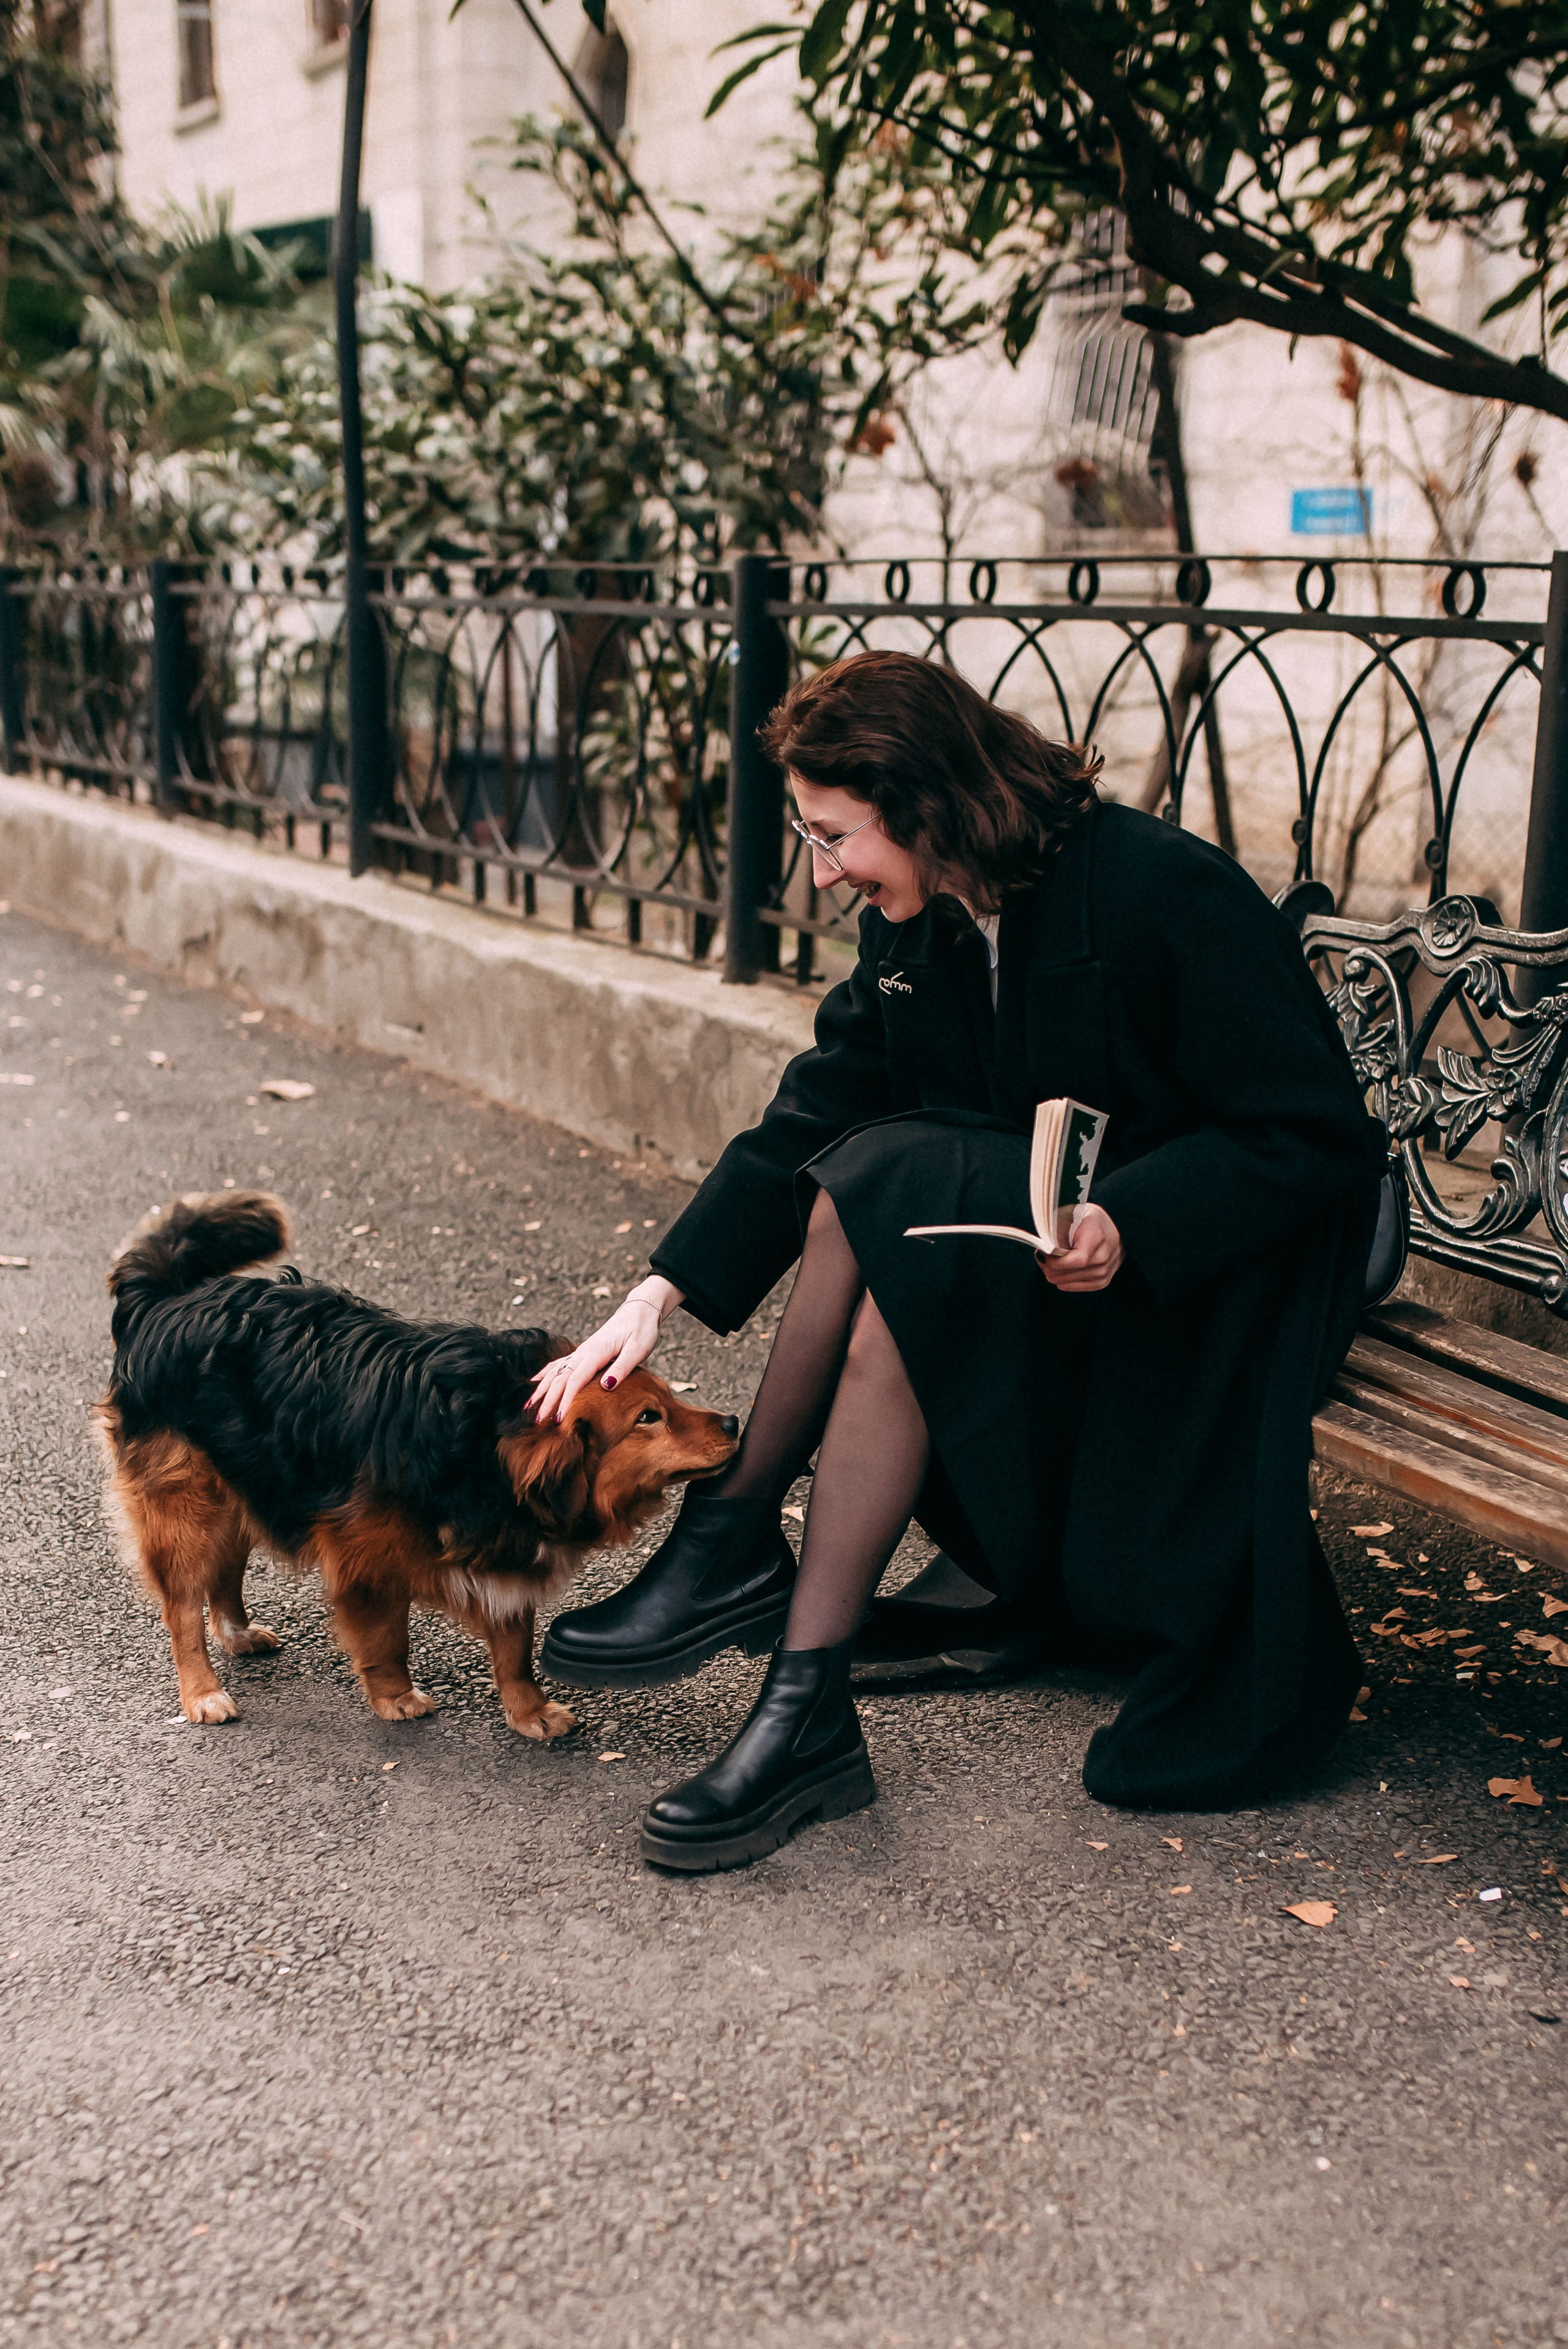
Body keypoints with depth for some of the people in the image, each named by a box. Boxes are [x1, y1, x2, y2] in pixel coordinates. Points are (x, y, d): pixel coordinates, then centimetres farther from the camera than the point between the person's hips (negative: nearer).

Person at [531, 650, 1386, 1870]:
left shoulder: (1163, 894, -22)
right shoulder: (916, 929, 0)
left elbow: (1320, 1138, -20)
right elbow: (805, 1126, -3)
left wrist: (1127, 1223, -33)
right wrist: (657, 1300, -13)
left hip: (1215, 1255, -7)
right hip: (1033, 1220, 7)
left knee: (881, 1194, -27)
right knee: (886, 1313, -24)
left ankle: (735, 1542, -17)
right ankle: (807, 1709, -18)